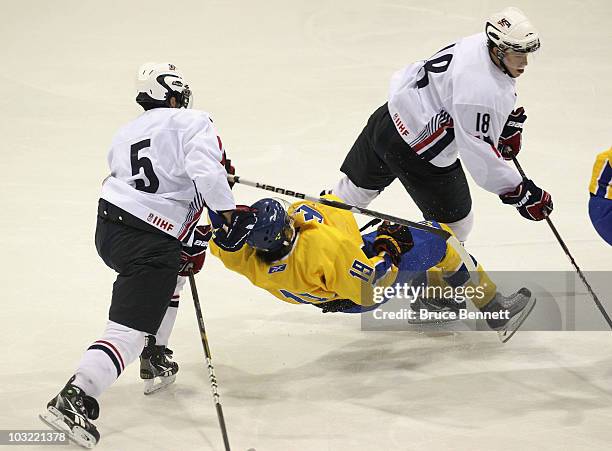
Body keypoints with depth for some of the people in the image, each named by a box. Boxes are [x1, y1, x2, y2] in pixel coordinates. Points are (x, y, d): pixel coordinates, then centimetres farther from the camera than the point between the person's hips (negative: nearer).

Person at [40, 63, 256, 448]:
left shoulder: (124, 135, 19)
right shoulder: (193, 123, -2)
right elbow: (205, 171, -18)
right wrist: (229, 211, -13)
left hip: (108, 227, 8)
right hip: (148, 245, -8)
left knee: (177, 263, 35)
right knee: (129, 332, -12)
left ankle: (154, 356, 35)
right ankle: (74, 399, -26)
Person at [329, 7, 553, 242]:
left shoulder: (480, 42, -5)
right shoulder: (484, 92, -32)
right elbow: (480, 153, -29)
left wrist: (509, 124, 19)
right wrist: (520, 192, -24)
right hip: (418, 154, -9)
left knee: (358, 185, 31)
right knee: (455, 223, 10)